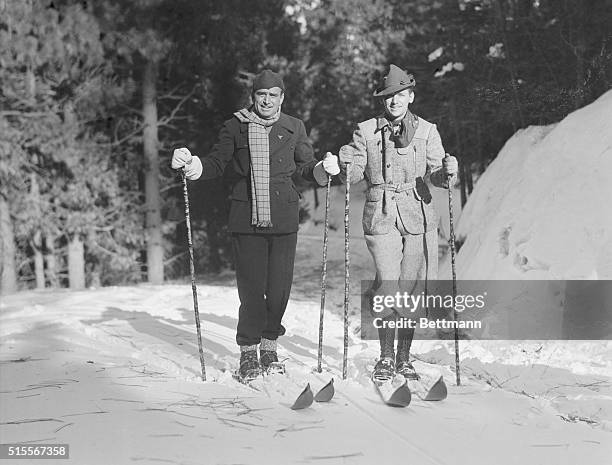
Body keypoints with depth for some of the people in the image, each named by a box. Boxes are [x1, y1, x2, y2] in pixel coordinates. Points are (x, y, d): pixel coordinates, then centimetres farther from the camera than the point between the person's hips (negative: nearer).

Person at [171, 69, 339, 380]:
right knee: (251, 289, -3)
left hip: (283, 220, 1)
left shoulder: (294, 128, 10)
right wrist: (191, 164, -10)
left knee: (279, 288, 2)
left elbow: (306, 167, 12)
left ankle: (269, 348, 21)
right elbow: (217, 164, 8)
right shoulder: (235, 127, 6)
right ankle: (248, 353, 12)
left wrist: (324, 169, -8)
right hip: (246, 219, -1)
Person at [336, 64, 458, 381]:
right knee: (388, 287, -11)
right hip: (381, 217, -1)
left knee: (411, 289, 3)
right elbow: (355, 174, 5)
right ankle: (385, 357, 5)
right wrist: (346, 163, -16)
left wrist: (446, 171, -20)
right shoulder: (366, 131, 7)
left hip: (417, 216, 1)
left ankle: (404, 357, 18)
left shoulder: (426, 131, 7)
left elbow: (435, 175, 1)